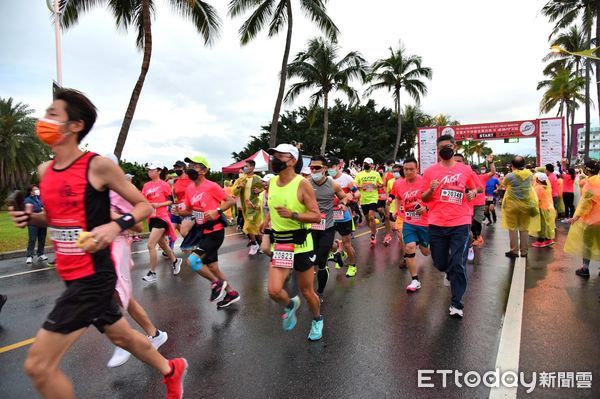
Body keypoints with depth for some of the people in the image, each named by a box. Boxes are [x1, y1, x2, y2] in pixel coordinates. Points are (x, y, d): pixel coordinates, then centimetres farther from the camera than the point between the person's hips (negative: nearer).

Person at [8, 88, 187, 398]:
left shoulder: (98, 166, -14)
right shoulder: (44, 170, 8)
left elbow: (144, 206, -8)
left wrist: (116, 226, -25)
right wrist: (30, 218, 1)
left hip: (94, 276, -8)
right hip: (72, 277, 8)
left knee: (38, 365, -5)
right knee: (121, 336, 23)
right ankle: (171, 370, 47)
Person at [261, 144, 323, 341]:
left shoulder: (302, 184, -14)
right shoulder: (272, 182, 4)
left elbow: (316, 216, -16)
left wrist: (293, 215, -28)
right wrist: (268, 219, 11)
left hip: (301, 245, -4)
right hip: (279, 244, 5)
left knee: (307, 291, 10)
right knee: (274, 291, -7)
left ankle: (317, 320, 41)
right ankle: (290, 305, 29)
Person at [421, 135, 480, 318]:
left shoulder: (465, 169, 5)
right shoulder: (430, 171, 3)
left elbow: (475, 188, 19)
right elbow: (424, 198, 7)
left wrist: (472, 193, -3)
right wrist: (431, 189, -14)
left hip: (460, 223, -1)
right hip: (437, 224, 1)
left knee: (458, 264, -4)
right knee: (439, 263, 11)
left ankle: (457, 304, 8)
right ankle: (451, 273, 47)